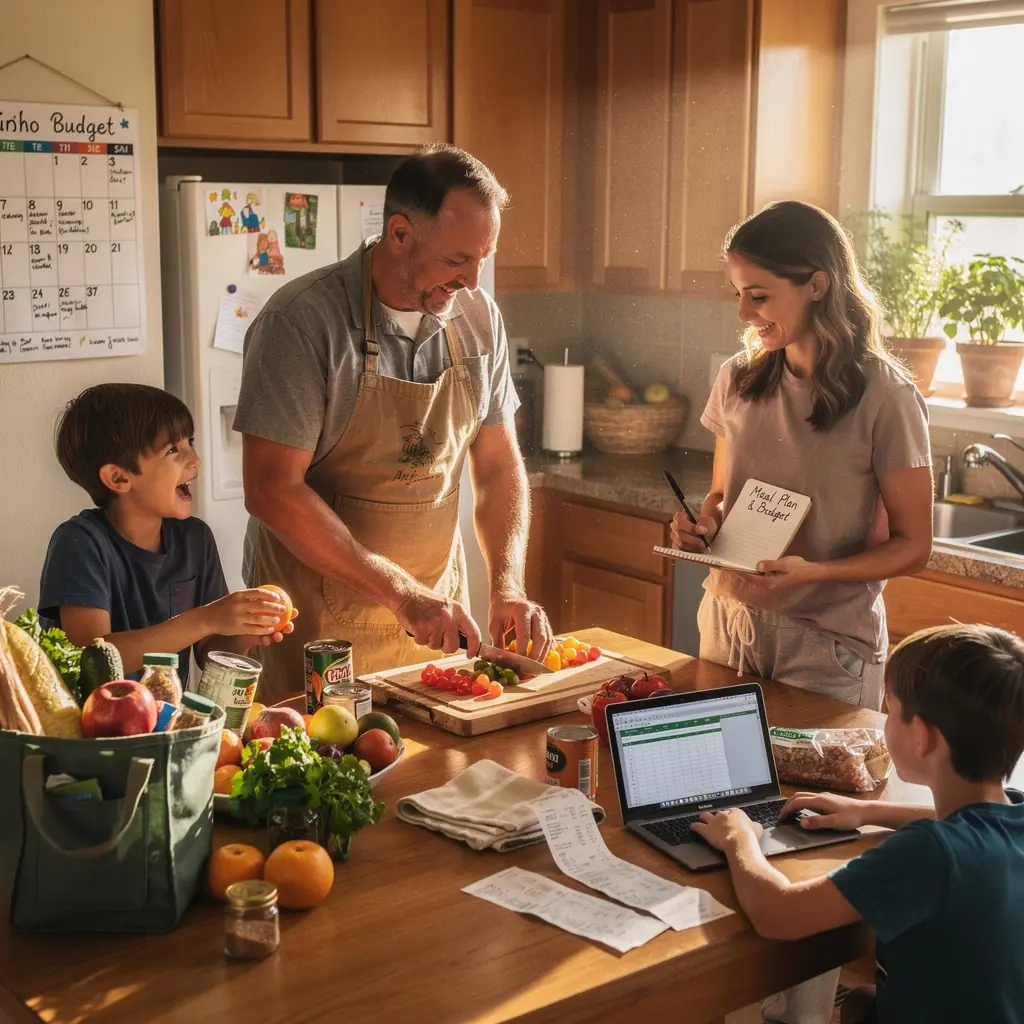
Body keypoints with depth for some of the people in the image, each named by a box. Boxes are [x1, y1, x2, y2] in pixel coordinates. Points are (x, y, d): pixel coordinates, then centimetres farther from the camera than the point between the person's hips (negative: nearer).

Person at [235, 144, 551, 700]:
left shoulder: (478, 315, -1)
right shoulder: (302, 320, -19)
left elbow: (498, 465, 5)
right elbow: (271, 489, -22)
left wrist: (507, 586, -9)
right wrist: (402, 593, -24)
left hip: (437, 604, 5)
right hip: (318, 616, -5)